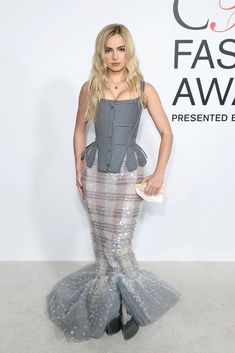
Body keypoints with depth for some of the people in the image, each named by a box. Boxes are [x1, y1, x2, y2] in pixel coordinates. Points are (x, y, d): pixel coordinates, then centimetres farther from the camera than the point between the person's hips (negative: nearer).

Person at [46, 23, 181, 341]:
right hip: (95, 173, 3)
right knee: (102, 244, 9)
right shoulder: (89, 88, 3)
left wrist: (159, 173, -7)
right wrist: (79, 168, 8)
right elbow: (80, 130, 13)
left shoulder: (144, 89, -2)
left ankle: (130, 303, 21)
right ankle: (112, 304, 29)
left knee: (119, 246, -5)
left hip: (129, 174, -2)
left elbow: (166, 133, 0)